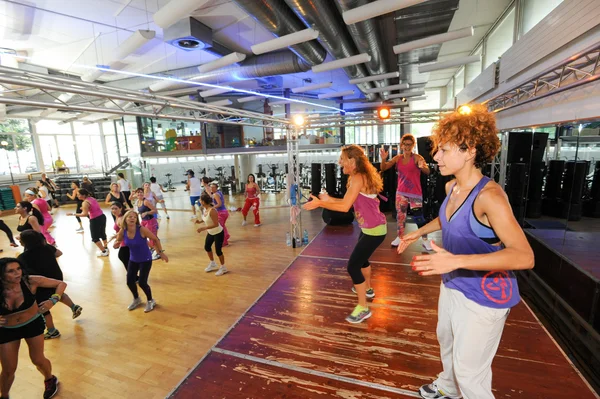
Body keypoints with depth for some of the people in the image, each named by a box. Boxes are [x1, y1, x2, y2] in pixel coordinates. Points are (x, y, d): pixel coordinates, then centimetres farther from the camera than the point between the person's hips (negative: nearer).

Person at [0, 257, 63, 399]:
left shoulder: (30, 281, -28)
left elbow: (61, 284, -17)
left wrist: (53, 300, -32)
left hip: (33, 324, -1)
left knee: (38, 360, 14)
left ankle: (50, 380, 45)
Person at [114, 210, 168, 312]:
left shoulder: (142, 229, -25)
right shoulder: (122, 231, -12)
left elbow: (155, 239, -14)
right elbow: (116, 244, 3)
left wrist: (161, 252, -9)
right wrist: (116, 245, -22)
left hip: (146, 260, -5)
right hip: (133, 260, 5)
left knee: (142, 282, -7)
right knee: (129, 282, 5)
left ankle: (150, 301, 22)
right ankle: (136, 299, 38)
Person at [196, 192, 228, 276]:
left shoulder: (212, 210, -30)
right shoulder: (204, 209, -4)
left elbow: (216, 224, -31)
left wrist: (203, 228, -31)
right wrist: (200, 221, -5)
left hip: (218, 233, -9)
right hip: (210, 233, 9)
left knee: (218, 251, -1)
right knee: (207, 247, 20)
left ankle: (223, 268, 22)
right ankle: (213, 264, 42)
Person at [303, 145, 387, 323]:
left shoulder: (358, 178, -22)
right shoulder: (361, 176, 9)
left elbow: (345, 207, -26)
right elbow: (349, 201, 11)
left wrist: (319, 203, -20)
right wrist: (328, 199, 6)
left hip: (374, 230, -11)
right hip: (369, 227, 11)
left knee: (352, 266, -6)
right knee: (361, 258, 28)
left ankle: (363, 308, 8)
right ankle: (368, 289, 51)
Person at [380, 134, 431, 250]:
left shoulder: (417, 158, -12)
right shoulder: (397, 158, 2)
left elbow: (427, 171, -25)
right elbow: (384, 168, -2)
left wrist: (422, 167, -48)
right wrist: (383, 159, -22)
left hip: (415, 192, -4)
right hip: (401, 192, 5)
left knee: (418, 216, -4)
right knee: (400, 215, 13)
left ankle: (425, 240, 10)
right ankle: (400, 237, 27)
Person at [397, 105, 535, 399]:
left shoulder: (489, 195, -29)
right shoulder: (451, 187, -3)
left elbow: (524, 256, -33)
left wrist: (456, 260, -41)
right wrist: (419, 232, 16)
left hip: (483, 296, -8)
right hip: (452, 286, 9)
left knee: (469, 370, 8)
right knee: (446, 341, 30)